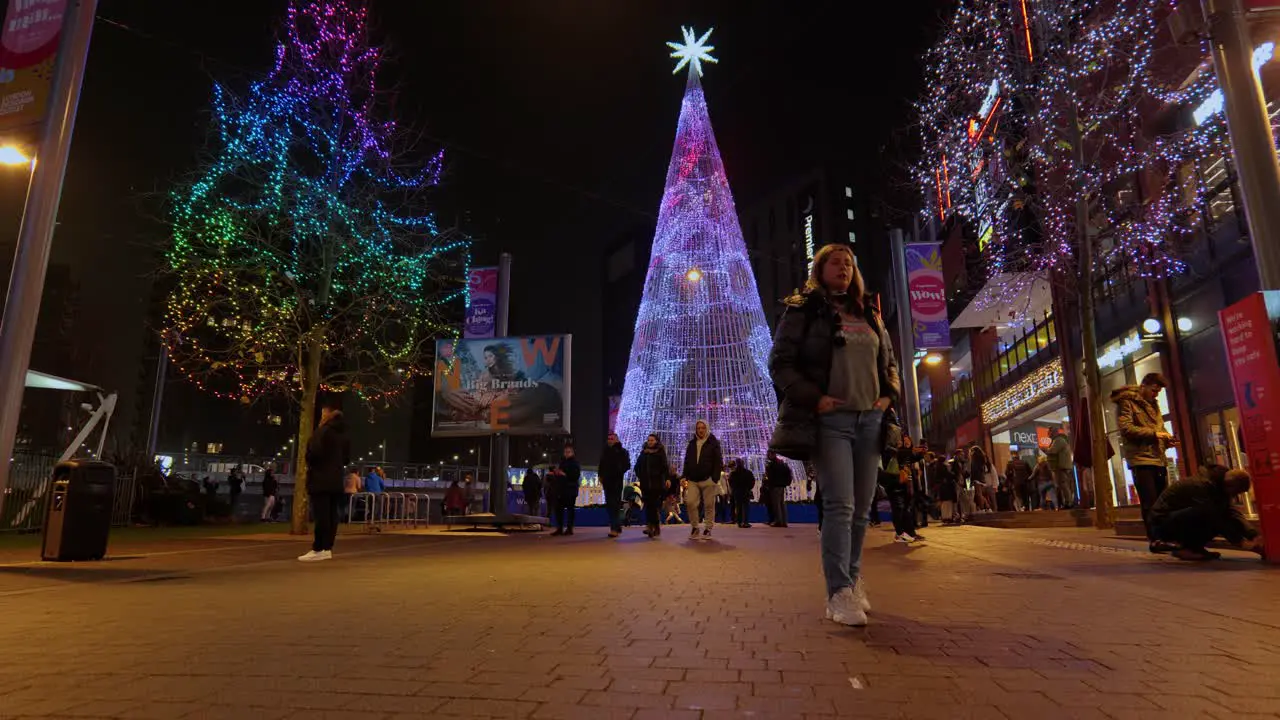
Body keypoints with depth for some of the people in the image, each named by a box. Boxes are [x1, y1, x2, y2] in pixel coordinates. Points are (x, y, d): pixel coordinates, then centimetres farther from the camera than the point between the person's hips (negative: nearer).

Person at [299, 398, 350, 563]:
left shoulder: (324, 430, -12)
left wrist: (309, 462, 1)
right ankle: (327, 548, 9)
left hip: (321, 480, -8)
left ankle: (318, 549, -7)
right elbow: (347, 457, 20)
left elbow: (314, 451, -19)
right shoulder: (343, 433, 15)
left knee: (321, 515, -8)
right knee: (331, 515, 7)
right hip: (336, 480, 8)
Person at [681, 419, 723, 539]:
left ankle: (708, 528, 11)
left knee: (709, 505, 1)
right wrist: (684, 476, 5)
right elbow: (687, 462, 16)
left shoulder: (713, 443, 2)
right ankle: (694, 526, 8)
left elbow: (718, 462, -3)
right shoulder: (691, 444, 14)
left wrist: (715, 478, -13)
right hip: (693, 480, 3)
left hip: (707, 479, -3)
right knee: (690, 502, -6)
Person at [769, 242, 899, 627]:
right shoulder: (803, 310, 2)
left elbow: (889, 361, 26)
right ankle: (839, 593, -8)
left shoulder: (868, 314, 19)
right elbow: (780, 363, -4)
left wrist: (889, 394, 8)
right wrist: (813, 397, -14)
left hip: (869, 419, 6)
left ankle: (852, 580, 23)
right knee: (839, 506, -12)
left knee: (861, 508, 9)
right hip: (830, 419, -5)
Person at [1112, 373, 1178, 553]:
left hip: (1159, 459, 8)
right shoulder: (1126, 403, -4)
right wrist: (1154, 433, -18)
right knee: (1150, 503, -8)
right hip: (1140, 459, -8)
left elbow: (1159, 426, 27)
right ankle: (1154, 540, -6)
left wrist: (1165, 439, 7)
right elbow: (1126, 428, -15)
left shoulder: (1153, 404, 21)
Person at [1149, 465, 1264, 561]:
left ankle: (1185, 544, 3)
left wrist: (1254, 535, -9)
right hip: (1161, 523, -10)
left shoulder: (1219, 486, 6)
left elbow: (1233, 514, 3)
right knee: (1205, 513, -31)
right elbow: (1214, 516, -26)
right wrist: (1240, 542, -25)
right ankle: (1187, 548, -14)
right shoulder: (1202, 485, -23)